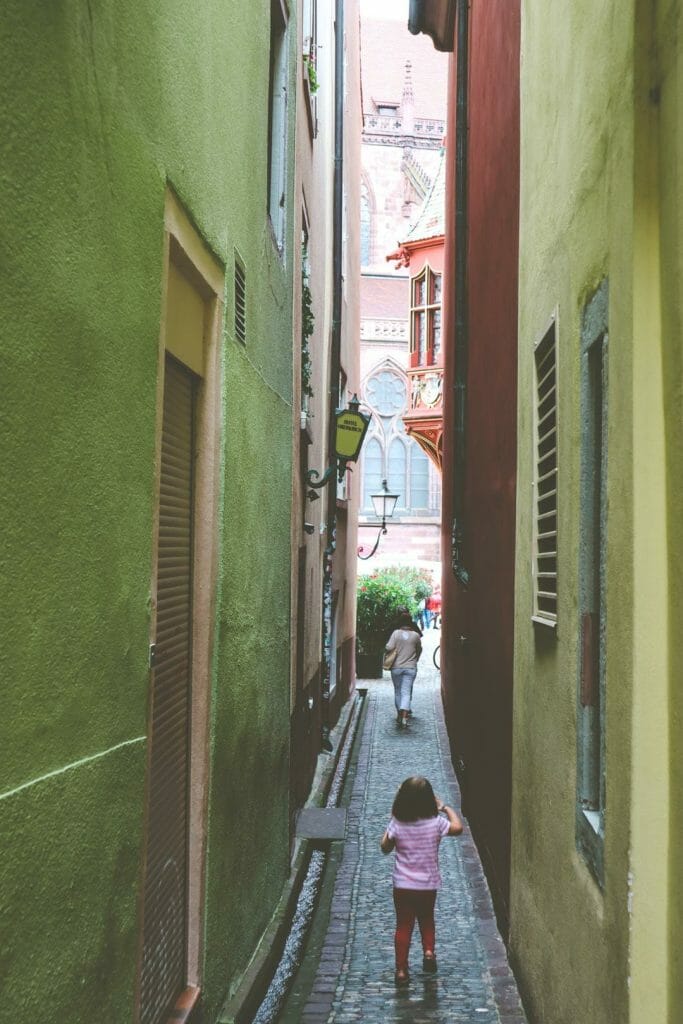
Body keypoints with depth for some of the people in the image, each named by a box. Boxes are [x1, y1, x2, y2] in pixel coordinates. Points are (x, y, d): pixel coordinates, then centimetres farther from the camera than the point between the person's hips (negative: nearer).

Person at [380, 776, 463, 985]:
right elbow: (457, 828, 2)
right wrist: (445, 807, 9)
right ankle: (429, 951, 5)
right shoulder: (435, 823, -16)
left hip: (402, 885, 0)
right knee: (427, 920, 24)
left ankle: (401, 970, 11)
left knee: (403, 925, 11)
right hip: (428, 885, 0)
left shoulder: (397, 824, -14)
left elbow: (385, 847, 1)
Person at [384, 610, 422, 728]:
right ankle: (404, 716, -20)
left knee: (398, 691, 16)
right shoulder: (416, 635, -2)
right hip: (410, 668, 0)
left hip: (396, 667, 0)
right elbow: (419, 649, 13)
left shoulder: (396, 633, -7)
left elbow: (389, 648, -15)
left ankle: (399, 714, 24)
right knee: (406, 692, -5)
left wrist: (388, 657, 7)